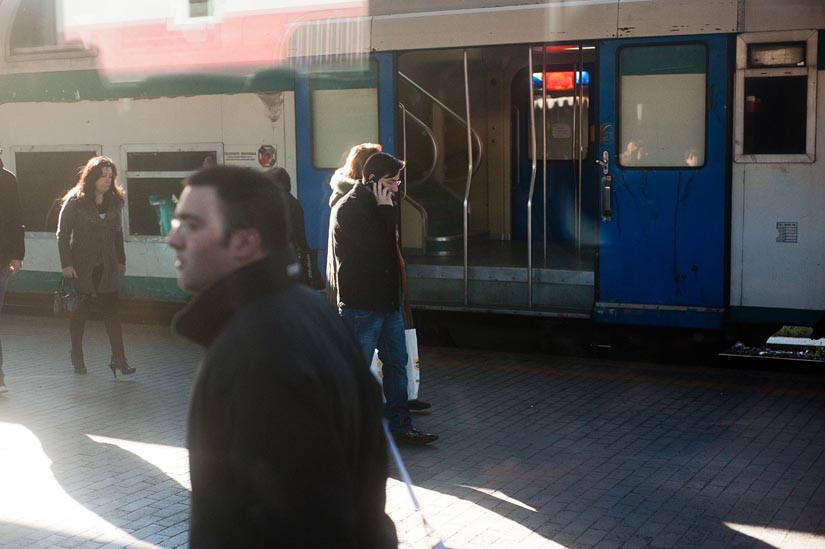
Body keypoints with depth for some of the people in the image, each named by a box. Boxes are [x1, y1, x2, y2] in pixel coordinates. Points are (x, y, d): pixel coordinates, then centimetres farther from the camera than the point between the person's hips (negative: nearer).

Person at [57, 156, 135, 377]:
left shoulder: (114, 201, 5)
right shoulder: (75, 201, -7)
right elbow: (63, 233, -7)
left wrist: (121, 261, 12)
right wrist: (66, 264, -13)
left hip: (107, 267, 3)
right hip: (82, 266, -3)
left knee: (111, 310, -3)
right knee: (79, 311, 9)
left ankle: (118, 358, -4)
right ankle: (77, 357, 22)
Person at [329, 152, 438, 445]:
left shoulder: (377, 206, 15)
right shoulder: (347, 209, -14)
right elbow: (374, 244, -24)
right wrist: (386, 210, -14)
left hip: (387, 301, 9)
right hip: (360, 305, -9)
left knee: (397, 363, 12)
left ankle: (401, 426, 19)